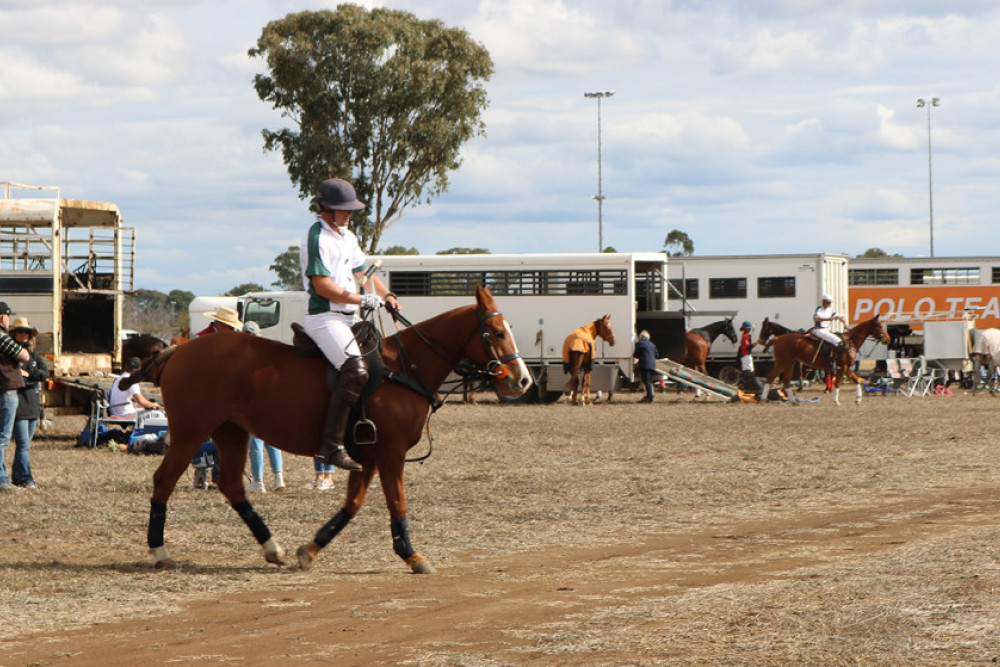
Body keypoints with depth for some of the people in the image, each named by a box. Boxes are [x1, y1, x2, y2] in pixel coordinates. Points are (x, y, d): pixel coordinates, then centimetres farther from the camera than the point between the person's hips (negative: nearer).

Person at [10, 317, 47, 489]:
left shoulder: (33, 354, 15)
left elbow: (45, 373, 4)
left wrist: (28, 374, -11)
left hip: (33, 403, 6)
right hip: (18, 403, -6)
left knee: (26, 443, 11)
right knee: (23, 444, -11)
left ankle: (17, 476, 19)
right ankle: (26, 479, -13)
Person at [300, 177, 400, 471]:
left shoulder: (347, 237, 18)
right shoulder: (317, 238, -11)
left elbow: (363, 272, 24)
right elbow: (322, 285, -18)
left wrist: (386, 296, 6)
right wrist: (361, 300, -17)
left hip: (348, 318, 10)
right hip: (324, 317, -10)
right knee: (356, 370, -27)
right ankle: (332, 445, -31)